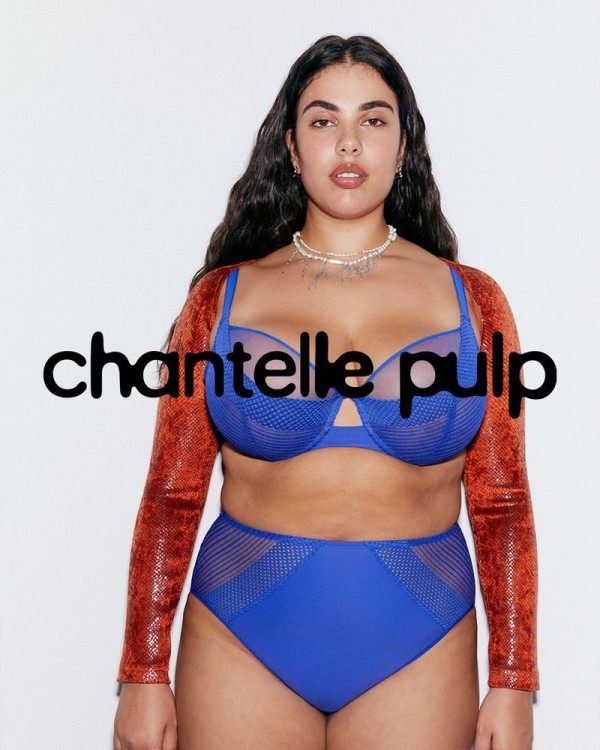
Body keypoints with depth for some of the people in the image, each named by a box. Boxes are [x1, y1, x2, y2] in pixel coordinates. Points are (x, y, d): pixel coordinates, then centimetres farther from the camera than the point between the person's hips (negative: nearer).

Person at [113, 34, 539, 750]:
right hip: (241, 645, 0)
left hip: (417, 655, 1)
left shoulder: (471, 301, 3)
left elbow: (501, 503, 3)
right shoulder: (223, 296, 2)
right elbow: (172, 495, 2)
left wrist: (513, 685, 0)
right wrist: (143, 676, -1)